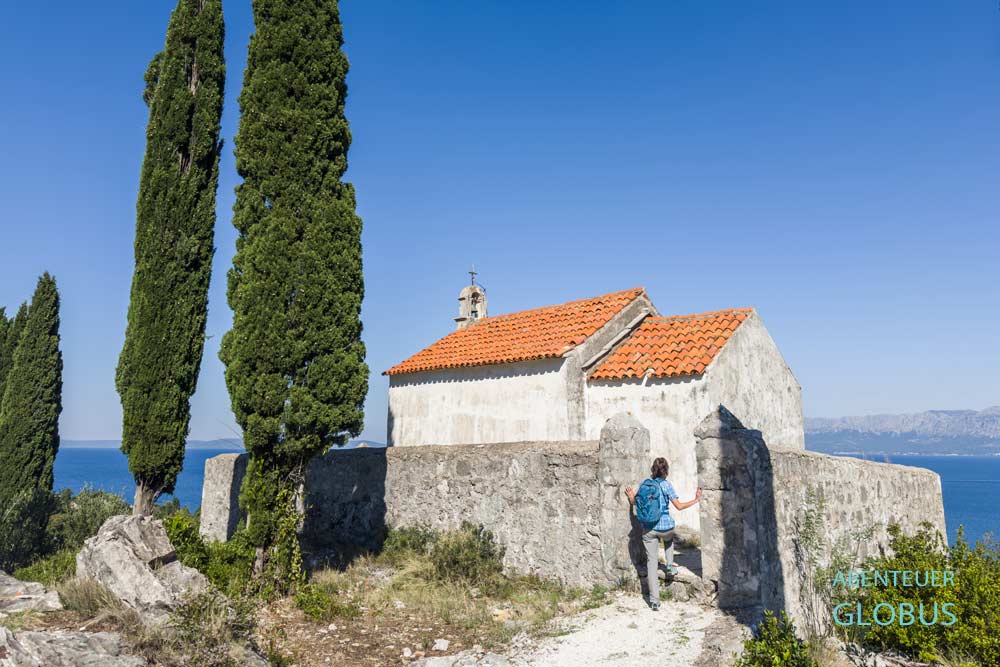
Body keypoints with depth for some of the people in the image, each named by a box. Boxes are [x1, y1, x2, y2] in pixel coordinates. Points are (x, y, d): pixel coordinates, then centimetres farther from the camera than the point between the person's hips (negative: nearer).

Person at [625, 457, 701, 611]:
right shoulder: (666, 485, -10)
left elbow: (635, 503, 10)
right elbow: (679, 506, -13)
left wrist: (631, 497, 31)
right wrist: (696, 500, -3)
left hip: (648, 529, 1)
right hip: (665, 526, -1)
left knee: (652, 561, 4)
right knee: (669, 539, 38)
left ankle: (654, 600, 1)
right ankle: (670, 565, 25)